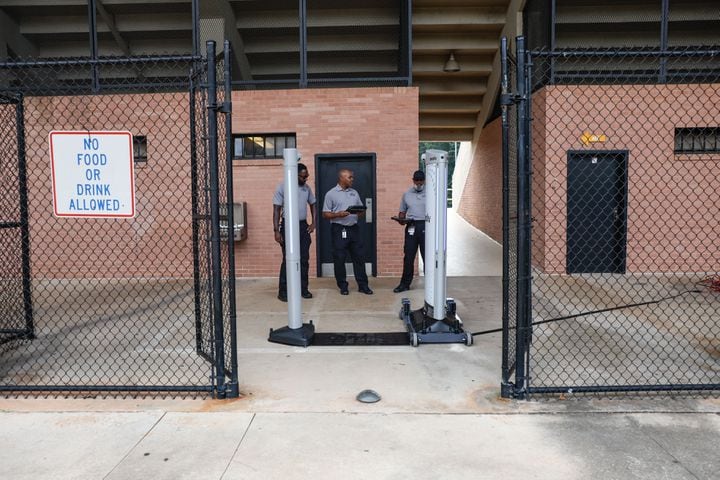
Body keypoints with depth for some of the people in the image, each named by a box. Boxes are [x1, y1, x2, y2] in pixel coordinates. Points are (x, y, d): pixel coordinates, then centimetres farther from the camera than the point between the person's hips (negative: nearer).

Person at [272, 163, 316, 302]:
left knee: (304, 259, 6)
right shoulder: (282, 187, -7)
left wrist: (313, 223, 8)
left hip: (303, 225, 5)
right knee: (287, 259, -3)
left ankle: (303, 289, 17)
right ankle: (283, 291, 5)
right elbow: (276, 210, -7)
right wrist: (276, 230, -13)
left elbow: (313, 204, 20)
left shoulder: (306, 188, 8)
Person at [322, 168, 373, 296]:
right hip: (339, 229, -4)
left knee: (359, 257, 4)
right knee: (339, 259, 1)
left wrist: (360, 212, -7)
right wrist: (338, 214, -20)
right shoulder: (331, 194, -1)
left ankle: (363, 285, 12)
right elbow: (325, 214, -4)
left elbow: (361, 211, 17)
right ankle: (343, 286, 13)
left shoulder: (354, 193, 14)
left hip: (354, 228, 4)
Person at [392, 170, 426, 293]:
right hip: (411, 227, 3)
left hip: (425, 226, -3)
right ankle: (405, 284, 14)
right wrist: (401, 220, -4)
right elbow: (402, 211, 17)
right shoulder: (407, 194, 12)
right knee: (408, 256, 5)